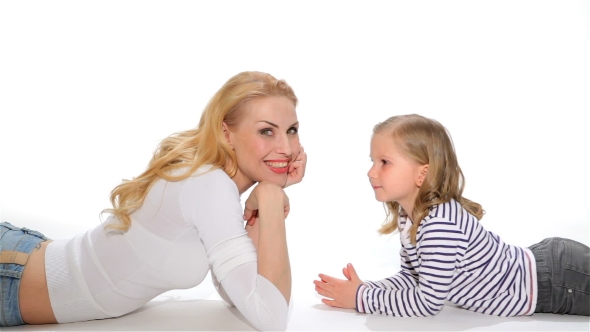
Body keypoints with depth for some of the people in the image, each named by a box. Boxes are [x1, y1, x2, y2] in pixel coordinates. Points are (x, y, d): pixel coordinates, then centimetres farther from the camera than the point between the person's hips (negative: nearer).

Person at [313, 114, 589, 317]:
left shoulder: (440, 224, -34)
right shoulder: (408, 214, -5)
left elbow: (429, 300, -28)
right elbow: (412, 276, 2)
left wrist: (362, 299, -23)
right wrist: (365, 289, -13)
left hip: (559, 280, -8)